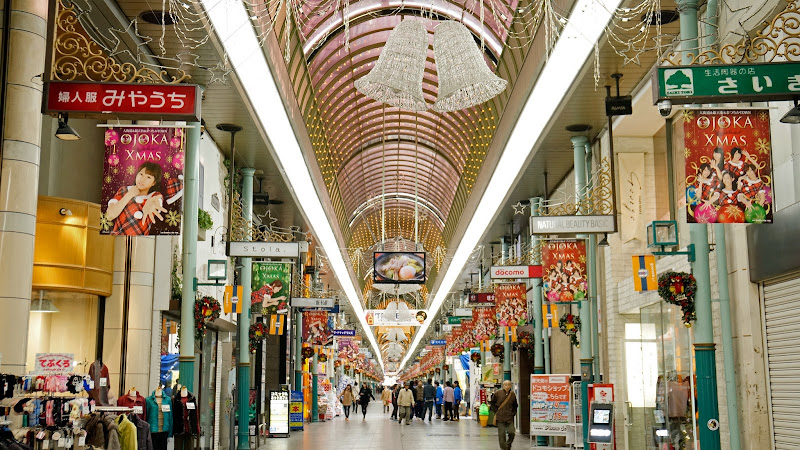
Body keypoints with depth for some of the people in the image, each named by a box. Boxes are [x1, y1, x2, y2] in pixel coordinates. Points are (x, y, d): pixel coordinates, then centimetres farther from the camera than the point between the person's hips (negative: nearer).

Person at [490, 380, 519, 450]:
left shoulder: (513, 394, 4)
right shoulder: (498, 393, -3)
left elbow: (515, 406, 19)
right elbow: (492, 403, 7)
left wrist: (513, 413, 8)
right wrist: (496, 411, 0)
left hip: (509, 417, 2)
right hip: (500, 417, -2)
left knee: (512, 432, -7)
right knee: (501, 434, -3)